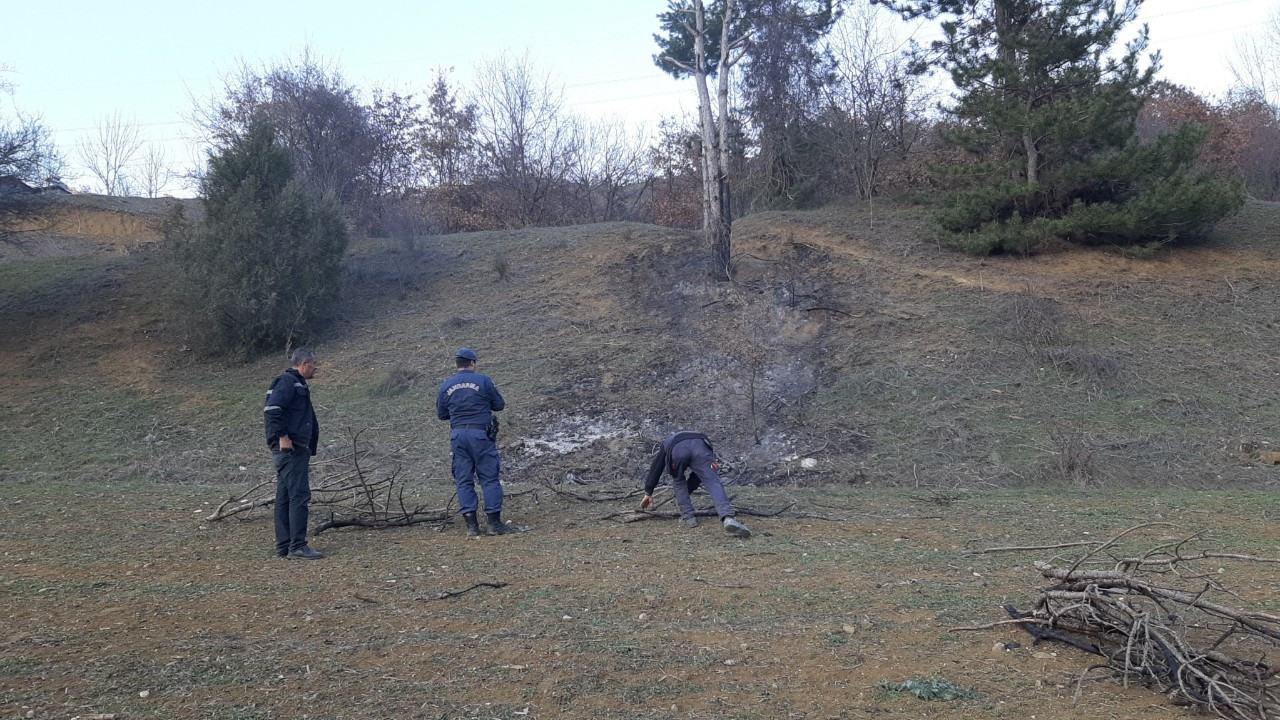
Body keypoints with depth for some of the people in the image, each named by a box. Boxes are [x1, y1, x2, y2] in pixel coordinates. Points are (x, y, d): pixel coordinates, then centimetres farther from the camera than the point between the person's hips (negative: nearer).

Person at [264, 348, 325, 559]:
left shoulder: (297, 384, 23)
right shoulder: (287, 382, -9)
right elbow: (272, 409, -22)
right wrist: (282, 436, -24)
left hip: (294, 449, 11)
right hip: (290, 448, -11)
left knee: (285, 497, 11)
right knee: (299, 495, -12)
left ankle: (284, 546, 15)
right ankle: (297, 547, -12)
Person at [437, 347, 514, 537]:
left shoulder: (445, 386, 6)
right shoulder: (483, 381, -4)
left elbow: (441, 414, 14)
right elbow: (499, 405, 3)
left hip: (458, 434, 3)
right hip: (481, 434, -3)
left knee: (464, 480, 7)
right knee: (489, 478, 2)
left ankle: (471, 526, 4)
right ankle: (494, 523, 1)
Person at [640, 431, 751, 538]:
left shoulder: (666, 444, 45)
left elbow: (655, 469, 44)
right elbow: (697, 474, 53)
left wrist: (648, 493, 52)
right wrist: (688, 491, 65)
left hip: (678, 450, -1)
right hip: (701, 447, 1)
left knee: (678, 483, 27)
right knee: (714, 484, -9)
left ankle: (688, 517, 19)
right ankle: (728, 518, -31)